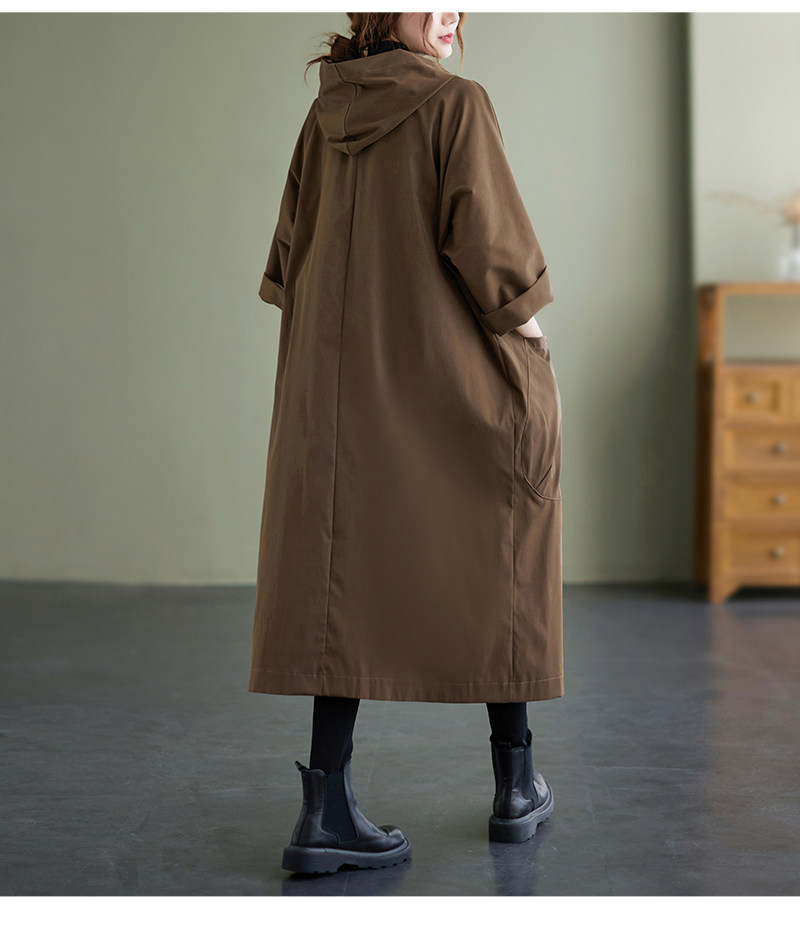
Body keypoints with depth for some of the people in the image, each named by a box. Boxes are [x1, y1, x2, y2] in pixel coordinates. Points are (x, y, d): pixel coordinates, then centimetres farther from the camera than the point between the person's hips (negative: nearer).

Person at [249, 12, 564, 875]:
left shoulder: (324, 114, 9)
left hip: (345, 384, 5)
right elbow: (483, 236, -17)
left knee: (351, 578, 3)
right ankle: (515, 787, 21)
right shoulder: (456, 104, -9)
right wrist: (525, 325, -1)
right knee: (496, 569, 10)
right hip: (458, 379, -5)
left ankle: (328, 809, -5)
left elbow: (291, 253, 11)